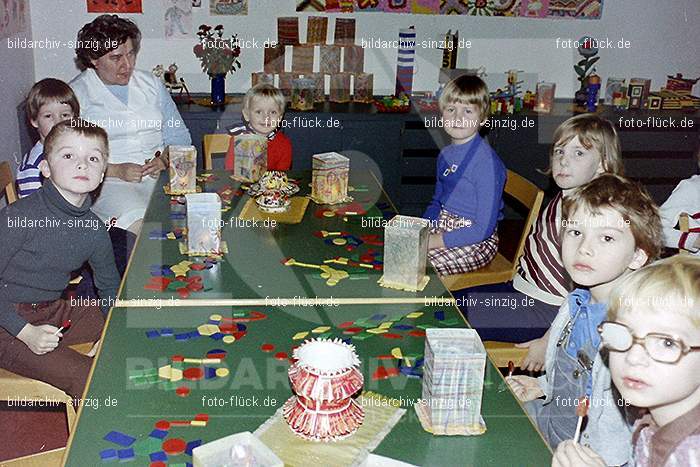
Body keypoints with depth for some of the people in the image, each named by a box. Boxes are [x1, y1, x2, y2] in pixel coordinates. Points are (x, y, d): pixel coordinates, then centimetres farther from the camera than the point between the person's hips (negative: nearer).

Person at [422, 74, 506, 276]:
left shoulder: (487, 161, -20)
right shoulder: (445, 154, 5)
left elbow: (483, 229, -21)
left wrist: (436, 242, -19)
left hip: (477, 242, -7)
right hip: (442, 227, 8)